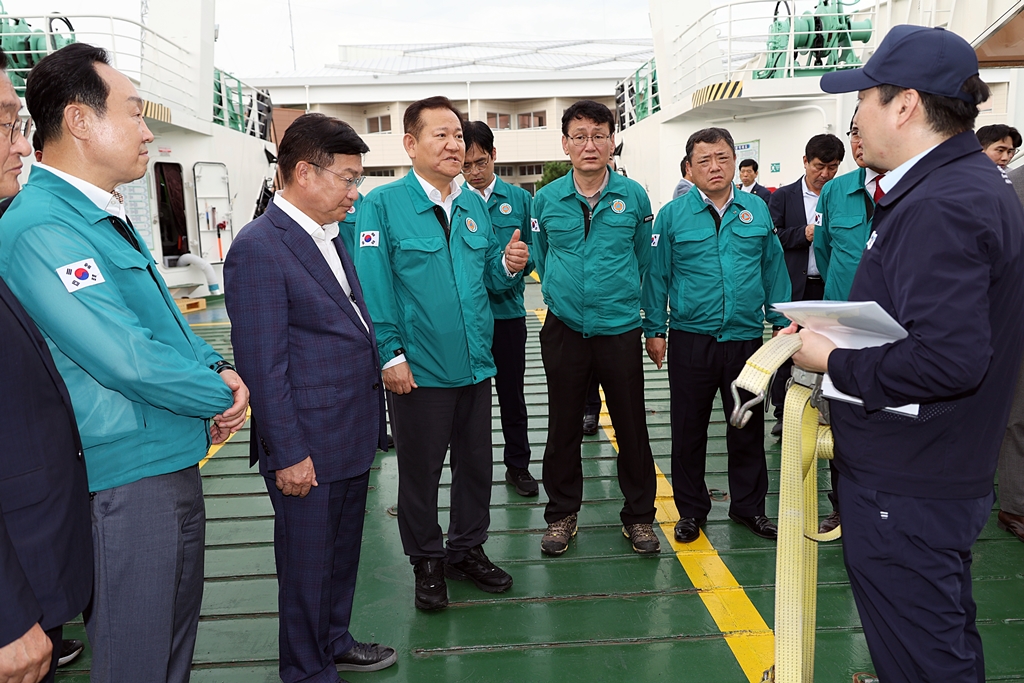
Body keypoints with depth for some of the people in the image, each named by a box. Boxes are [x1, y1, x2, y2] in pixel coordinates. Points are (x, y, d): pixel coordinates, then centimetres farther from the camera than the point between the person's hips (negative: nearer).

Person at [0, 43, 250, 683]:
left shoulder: (109, 218, 12)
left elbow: (165, 320, 18)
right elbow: (127, 359, -26)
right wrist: (224, 394, -11)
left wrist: (218, 368, -1)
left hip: (176, 462, 9)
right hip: (126, 481, -9)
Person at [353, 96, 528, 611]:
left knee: (476, 463, 16)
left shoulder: (474, 206, 9)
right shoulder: (383, 204, -8)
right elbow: (374, 287, -12)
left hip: (475, 364, 5)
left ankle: (467, 549, 35)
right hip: (419, 370, -5)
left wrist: (509, 266, -8)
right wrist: (391, 355, -17)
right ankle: (427, 561, 29)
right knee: (420, 468, 9)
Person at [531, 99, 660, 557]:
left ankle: (638, 515, 25)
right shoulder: (546, 199, 0)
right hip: (564, 330, 1)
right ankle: (562, 514, 27)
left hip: (620, 327, 0)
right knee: (563, 428, 10)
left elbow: (644, 258, 11)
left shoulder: (633, 196, -1)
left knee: (632, 426, 7)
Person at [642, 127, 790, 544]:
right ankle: (691, 510, 24)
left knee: (748, 427, 12)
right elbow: (656, 275, -1)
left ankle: (748, 506, 30)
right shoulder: (672, 215, -1)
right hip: (691, 338, -2)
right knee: (688, 430, 8)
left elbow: (773, 269, 10)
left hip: (746, 336, 2)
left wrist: (782, 321, 7)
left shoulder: (757, 211, 6)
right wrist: (655, 330, -3)